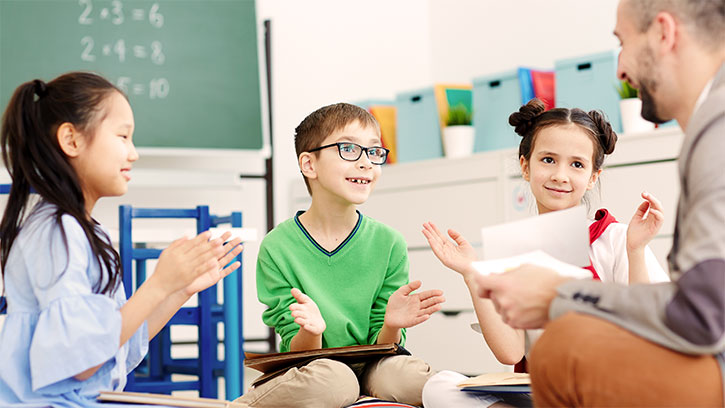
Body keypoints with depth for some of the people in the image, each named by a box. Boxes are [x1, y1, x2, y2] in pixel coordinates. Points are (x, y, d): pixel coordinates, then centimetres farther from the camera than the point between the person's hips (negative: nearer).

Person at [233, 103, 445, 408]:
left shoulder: (389, 245, -2)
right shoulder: (278, 248, -8)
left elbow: (379, 348, 1)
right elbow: (297, 352, -7)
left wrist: (391, 326, -22)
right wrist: (311, 331, -31)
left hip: (367, 372, 3)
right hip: (304, 373, -3)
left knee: (409, 376, -30)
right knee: (329, 377, -36)